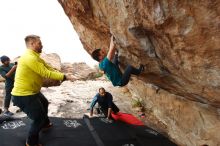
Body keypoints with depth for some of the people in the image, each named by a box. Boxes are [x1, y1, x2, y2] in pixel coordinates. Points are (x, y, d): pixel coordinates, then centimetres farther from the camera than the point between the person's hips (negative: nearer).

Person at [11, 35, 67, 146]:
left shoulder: (35, 57, 9)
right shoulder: (30, 58, -26)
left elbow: (49, 68, 7)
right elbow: (46, 73, -24)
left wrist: (61, 75, -5)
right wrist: (62, 77, -12)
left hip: (32, 91, 11)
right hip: (24, 95, -11)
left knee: (44, 103, 32)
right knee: (39, 118, -1)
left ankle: (45, 124, 55)